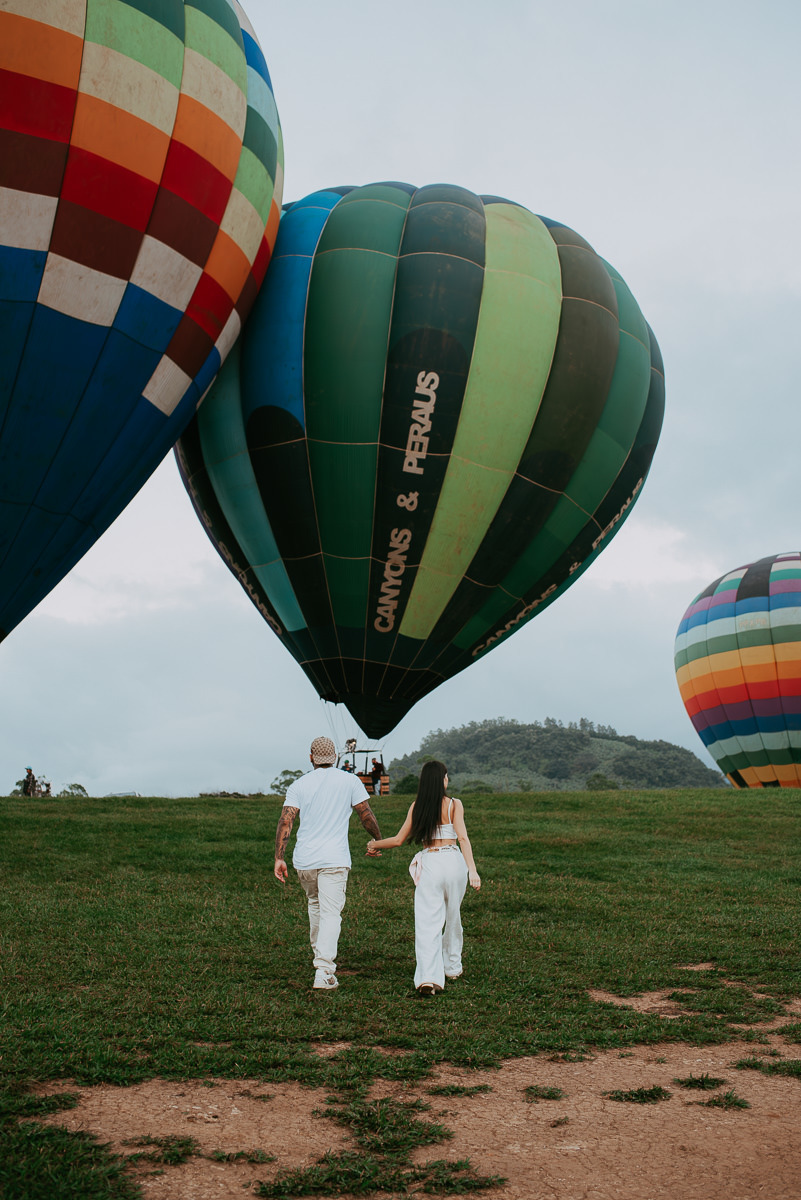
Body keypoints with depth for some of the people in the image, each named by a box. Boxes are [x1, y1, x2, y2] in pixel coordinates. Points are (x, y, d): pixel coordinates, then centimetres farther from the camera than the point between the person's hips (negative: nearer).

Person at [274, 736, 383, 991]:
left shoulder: (299, 785, 6)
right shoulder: (350, 781, 2)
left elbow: (285, 821, -4)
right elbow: (366, 816, 4)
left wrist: (279, 858, -4)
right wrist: (378, 841, 21)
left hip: (304, 860, 3)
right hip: (334, 859, -3)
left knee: (315, 904, 25)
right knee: (331, 914, -5)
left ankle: (320, 957, 36)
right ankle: (324, 971, -17)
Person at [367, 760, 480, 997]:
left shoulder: (417, 806, 6)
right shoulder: (454, 804, -1)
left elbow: (399, 839, 9)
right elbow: (462, 837, -11)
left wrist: (375, 844, 26)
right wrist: (472, 870, -15)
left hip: (429, 864, 0)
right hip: (453, 862, 0)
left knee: (427, 923, -4)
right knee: (452, 917, 20)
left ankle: (428, 977, -19)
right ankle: (452, 966, 36)